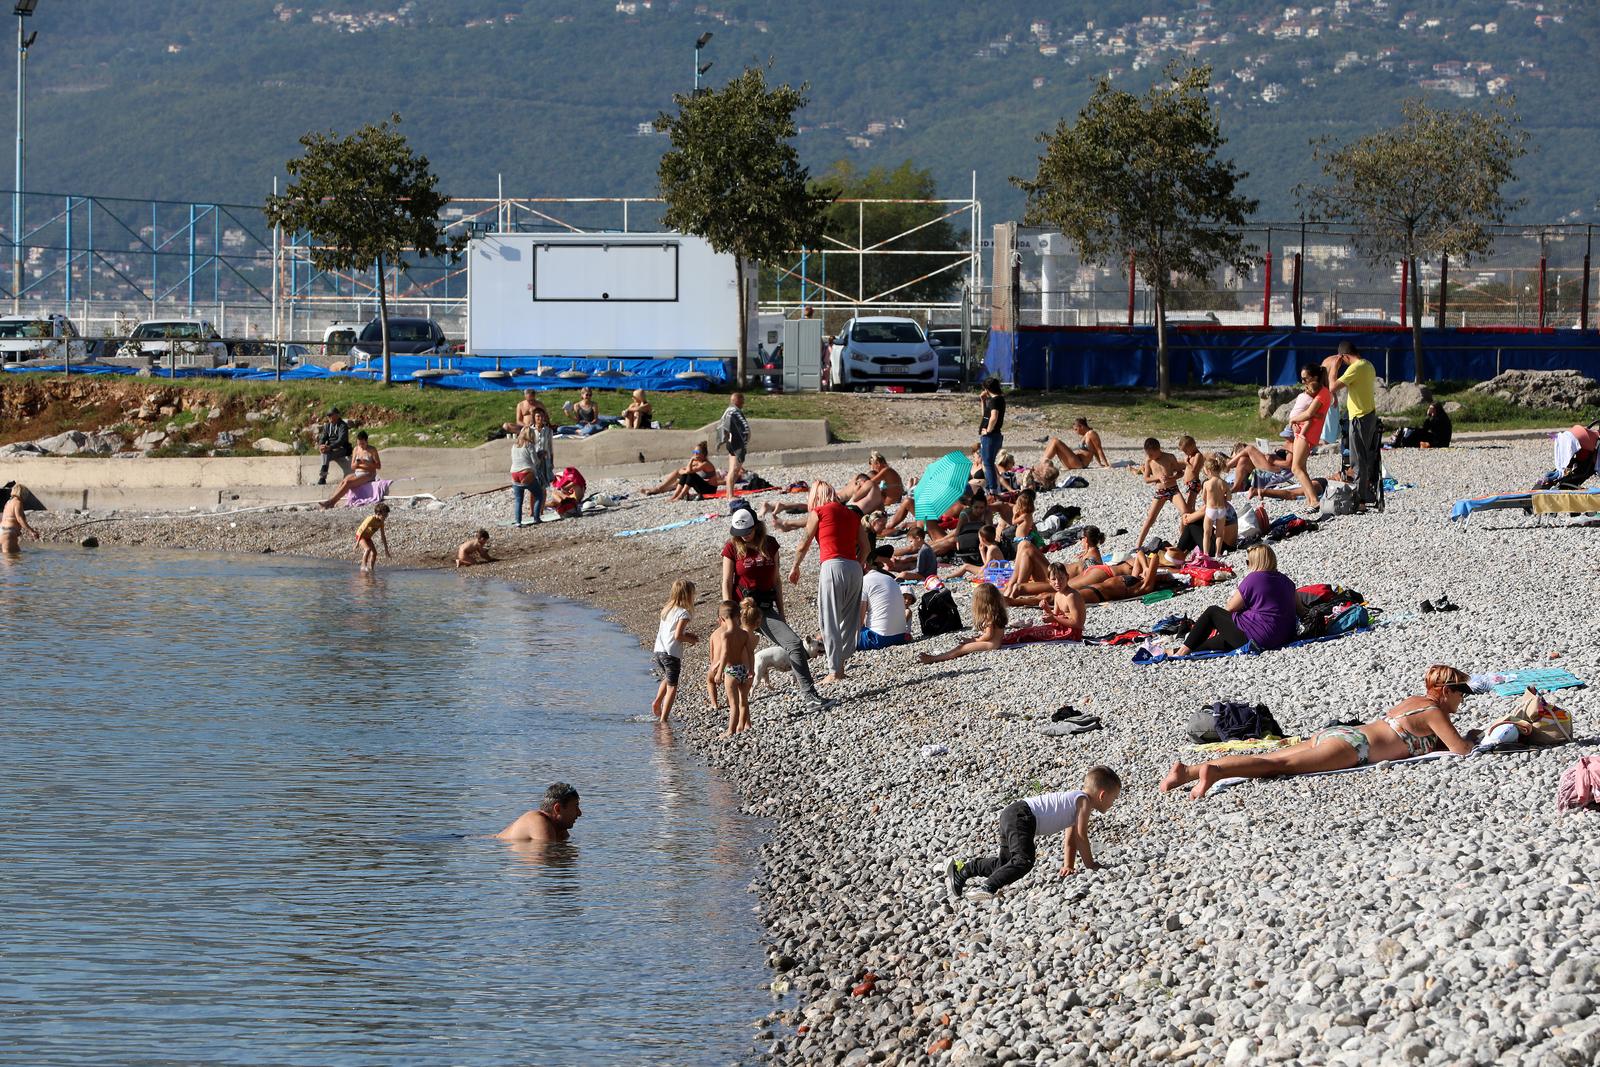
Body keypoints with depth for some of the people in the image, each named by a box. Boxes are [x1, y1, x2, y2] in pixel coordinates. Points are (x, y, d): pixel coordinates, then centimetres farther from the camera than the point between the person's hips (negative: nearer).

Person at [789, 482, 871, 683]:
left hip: (832, 566, -5)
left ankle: (834, 672, -6)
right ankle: (841, 664, 11)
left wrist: (795, 568, 21)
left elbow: (804, 545, 8)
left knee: (830, 621, -2)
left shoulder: (819, 512, 4)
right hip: (854, 568, 5)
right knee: (849, 620, 12)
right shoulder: (852, 514, 18)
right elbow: (864, 546, 11)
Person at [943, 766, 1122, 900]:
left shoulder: (1074, 800, 26)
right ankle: (988, 887, -37)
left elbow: (1070, 840, 33)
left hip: (1012, 814, 10)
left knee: (1005, 864, 21)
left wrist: (1068, 866, 31)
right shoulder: (1085, 801, -4)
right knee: (1024, 861, -27)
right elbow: (1081, 837, -8)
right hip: (1021, 815, -10)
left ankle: (962, 869, 23)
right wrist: (1090, 865, 0)